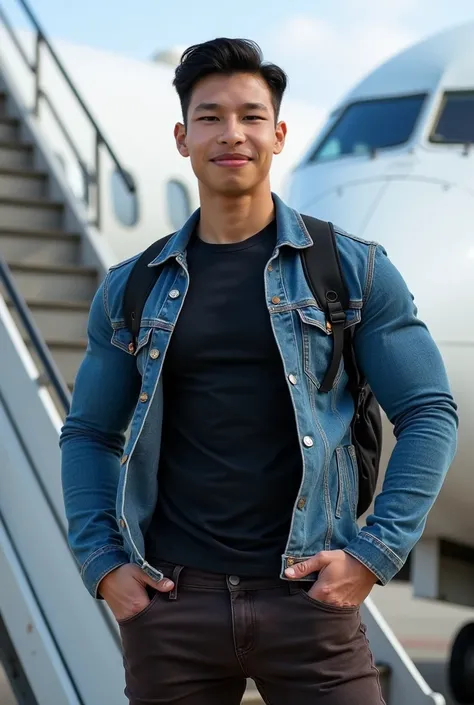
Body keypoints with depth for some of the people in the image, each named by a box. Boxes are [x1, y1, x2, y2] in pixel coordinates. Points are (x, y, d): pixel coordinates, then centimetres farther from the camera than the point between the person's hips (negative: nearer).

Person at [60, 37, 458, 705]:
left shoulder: (353, 270, 4)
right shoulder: (132, 289, 10)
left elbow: (429, 413, 2)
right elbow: (88, 433, 15)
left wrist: (375, 554, -7)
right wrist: (102, 563, 1)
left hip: (308, 597, -2)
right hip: (169, 600, 2)